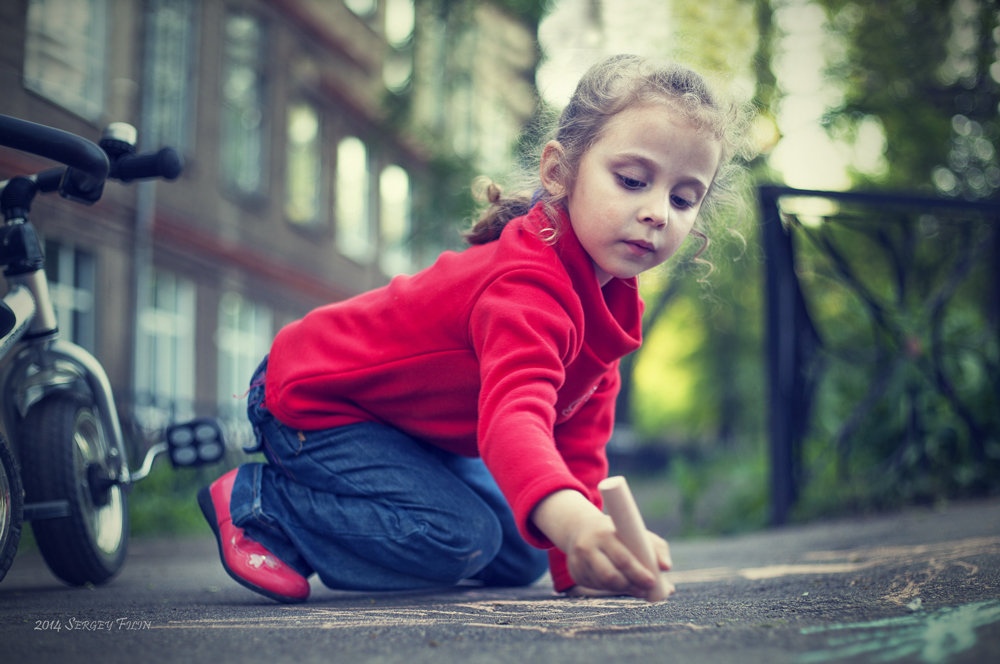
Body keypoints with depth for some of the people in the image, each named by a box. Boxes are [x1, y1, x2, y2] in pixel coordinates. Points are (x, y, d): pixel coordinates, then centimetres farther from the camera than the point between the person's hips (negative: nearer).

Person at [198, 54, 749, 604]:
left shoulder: (610, 296, -7)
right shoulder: (528, 289, -38)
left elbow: (577, 443, -2)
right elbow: (514, 415, -56)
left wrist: (579, 563, -10)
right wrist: (567, 518, -76)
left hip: (414, 426, 9)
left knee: (521, 556, 10)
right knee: (461, 538, -25)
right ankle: (254, 503, -8)